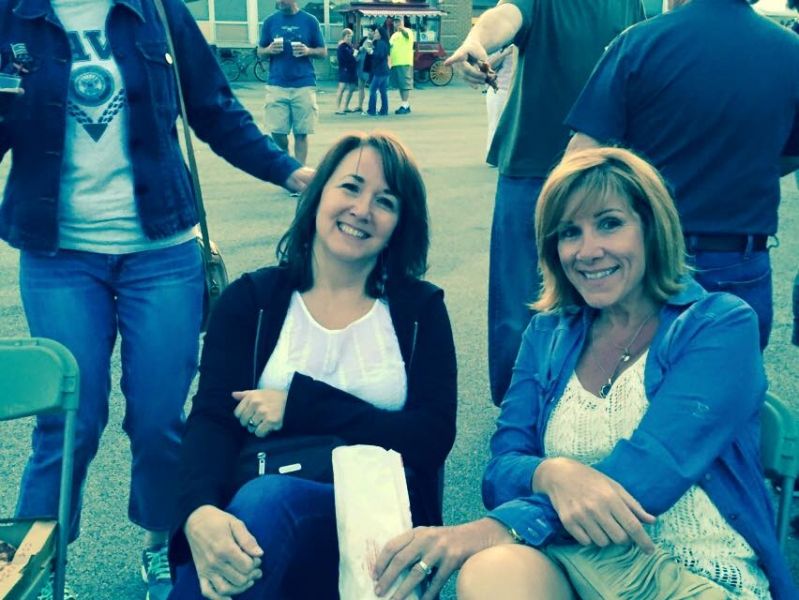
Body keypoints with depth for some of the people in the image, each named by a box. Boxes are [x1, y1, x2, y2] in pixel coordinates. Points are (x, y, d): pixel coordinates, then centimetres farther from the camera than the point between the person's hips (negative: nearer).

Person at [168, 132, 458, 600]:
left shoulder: (420, 310, 8)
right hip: (262, 508, 2)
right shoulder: (251, 301, 8)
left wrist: (300, 406, -10)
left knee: (267, 500, -34)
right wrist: (199, 511, -28)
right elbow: (212, 421, -5)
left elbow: (433, 438, -4)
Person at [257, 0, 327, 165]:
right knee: (277, 132, -2)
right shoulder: (270, 21, 8)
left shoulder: (310, 21, 4)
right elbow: (260, 52, 14)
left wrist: (308, 51, -12)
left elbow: (323, 52, 8)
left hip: (304, 85, -1)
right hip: (276, 85, 1)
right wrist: (269, 50, -8)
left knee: (301, 133, -2)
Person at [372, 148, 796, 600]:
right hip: (563, 561, 3)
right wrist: (552, 473, -22)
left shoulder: (721, 325, -2)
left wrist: (497, 527, -27)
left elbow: (647, 472, -16)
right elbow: (502, 469, 3)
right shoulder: (547, 334, 12)